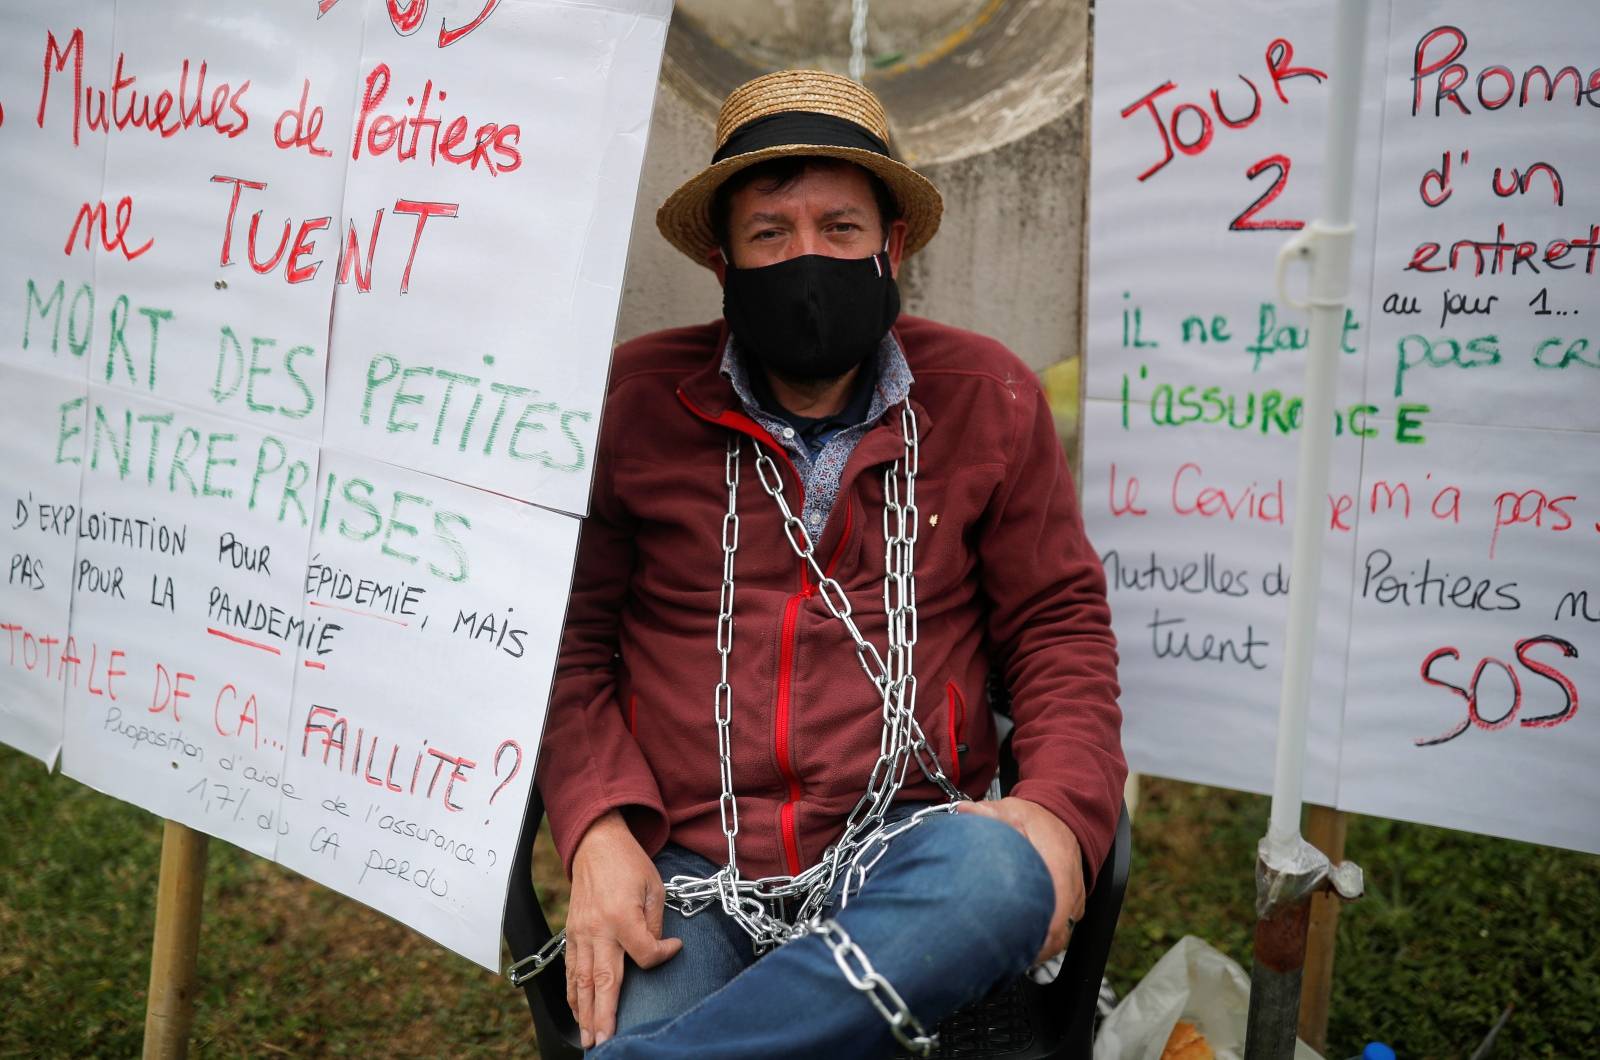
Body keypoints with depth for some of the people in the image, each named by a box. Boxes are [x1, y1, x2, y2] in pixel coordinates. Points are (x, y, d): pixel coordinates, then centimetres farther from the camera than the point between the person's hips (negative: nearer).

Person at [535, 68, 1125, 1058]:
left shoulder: (987, 398, 5)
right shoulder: (634, 399, 2)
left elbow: (1058, 622, 9)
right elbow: (571, 636, 6)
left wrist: (1066, 807, -10)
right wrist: (599, 827, -11)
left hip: (904, 852, 3)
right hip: (685, 867, -2)